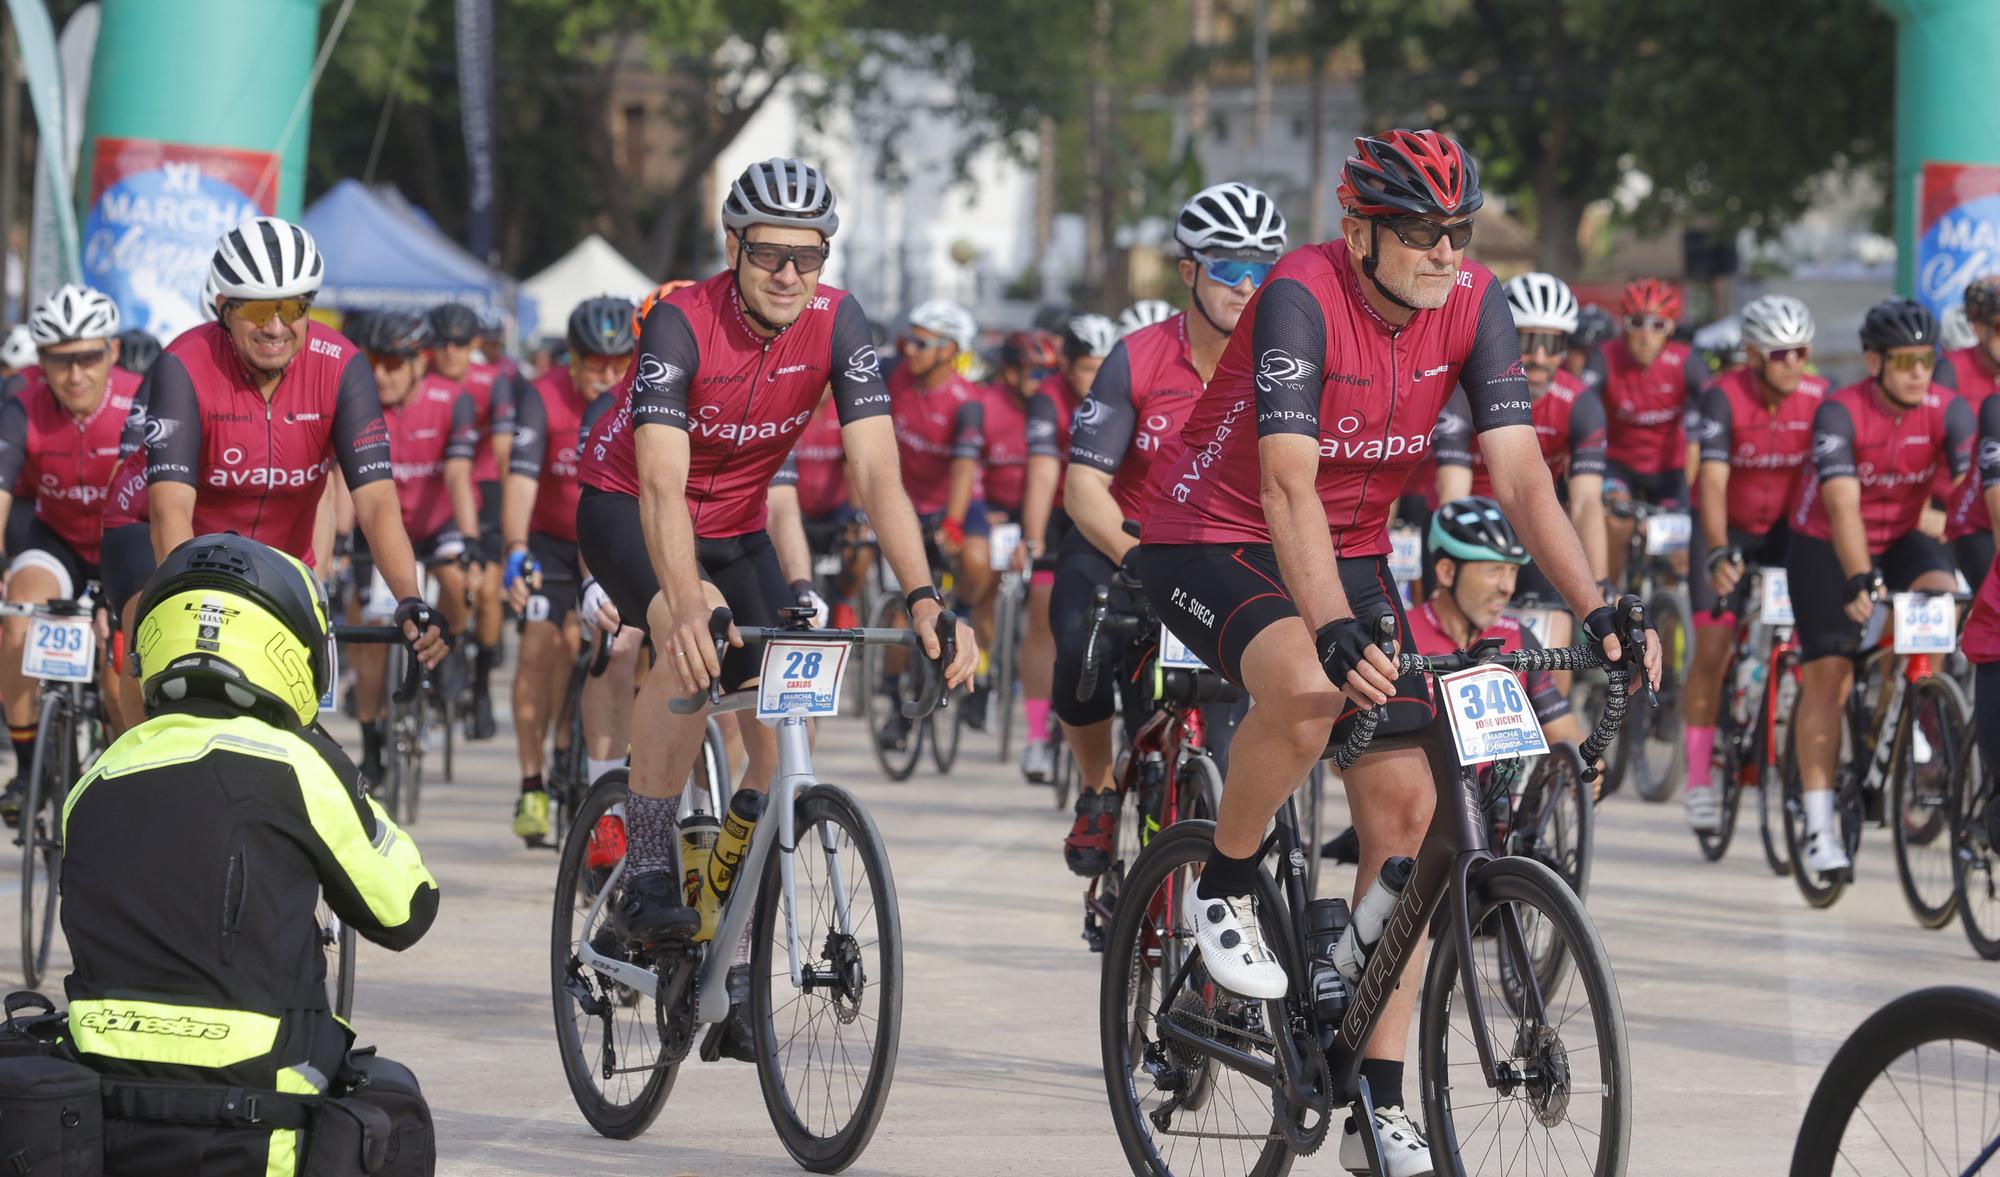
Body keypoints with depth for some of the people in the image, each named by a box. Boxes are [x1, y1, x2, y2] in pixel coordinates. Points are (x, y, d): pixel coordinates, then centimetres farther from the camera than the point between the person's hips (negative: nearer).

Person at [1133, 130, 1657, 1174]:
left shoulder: (1473, 304, -12)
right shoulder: (1301, 298, -27)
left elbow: (1519, 474, -15)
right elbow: (1290, 486, -35)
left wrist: (1597, 611, -28)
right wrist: (1336, 634, -48)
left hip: (1350, 550, 6)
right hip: (1213, 541, -6)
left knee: (1403, 800, -5)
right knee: (1307, 687, -37)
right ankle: (1225, 889, -8)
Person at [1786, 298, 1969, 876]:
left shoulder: (1948, 411, -17)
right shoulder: (1840, 412, -25)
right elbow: (1843, 504, -36)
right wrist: (1862, 581, -48)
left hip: (1900, 538, 3)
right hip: (1827, 546, -3)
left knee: (1940, 594, -28)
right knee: (1827, 676, -10)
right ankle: (1819, 829, -9)